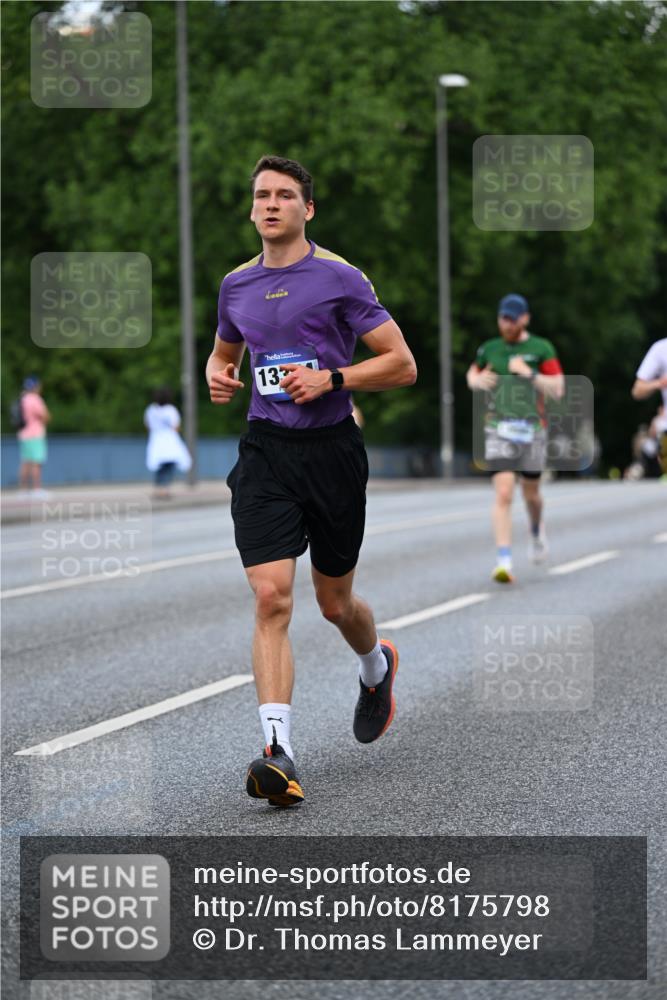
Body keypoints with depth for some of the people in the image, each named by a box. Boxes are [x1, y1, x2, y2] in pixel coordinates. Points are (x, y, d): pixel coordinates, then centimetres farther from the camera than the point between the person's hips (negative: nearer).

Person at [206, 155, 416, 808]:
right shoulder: (236, 286, 10)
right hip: (264, 453, 2)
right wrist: (217, 377, 6)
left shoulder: (340, 278, -4)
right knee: (271, 596, -15)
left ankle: (377, 667, 48)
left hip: (332, 452, -2)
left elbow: (402, 365, -4)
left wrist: (331, 378, -17)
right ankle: (278, 751, -20)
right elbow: (223, 352, 29)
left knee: (334, 602, 12)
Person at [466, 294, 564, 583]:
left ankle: (537, 531, 47)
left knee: (531, 493, 12)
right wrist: (477, 381, 4)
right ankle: (503, 562, -16)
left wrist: (529, 374, -18)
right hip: (498, 428, 0)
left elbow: (558, 389, -5)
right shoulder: (490, 349, 8)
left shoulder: (541, 348, 0)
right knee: (503, 494, -14)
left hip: (532, 429, 0)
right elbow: (472, 374, 27)